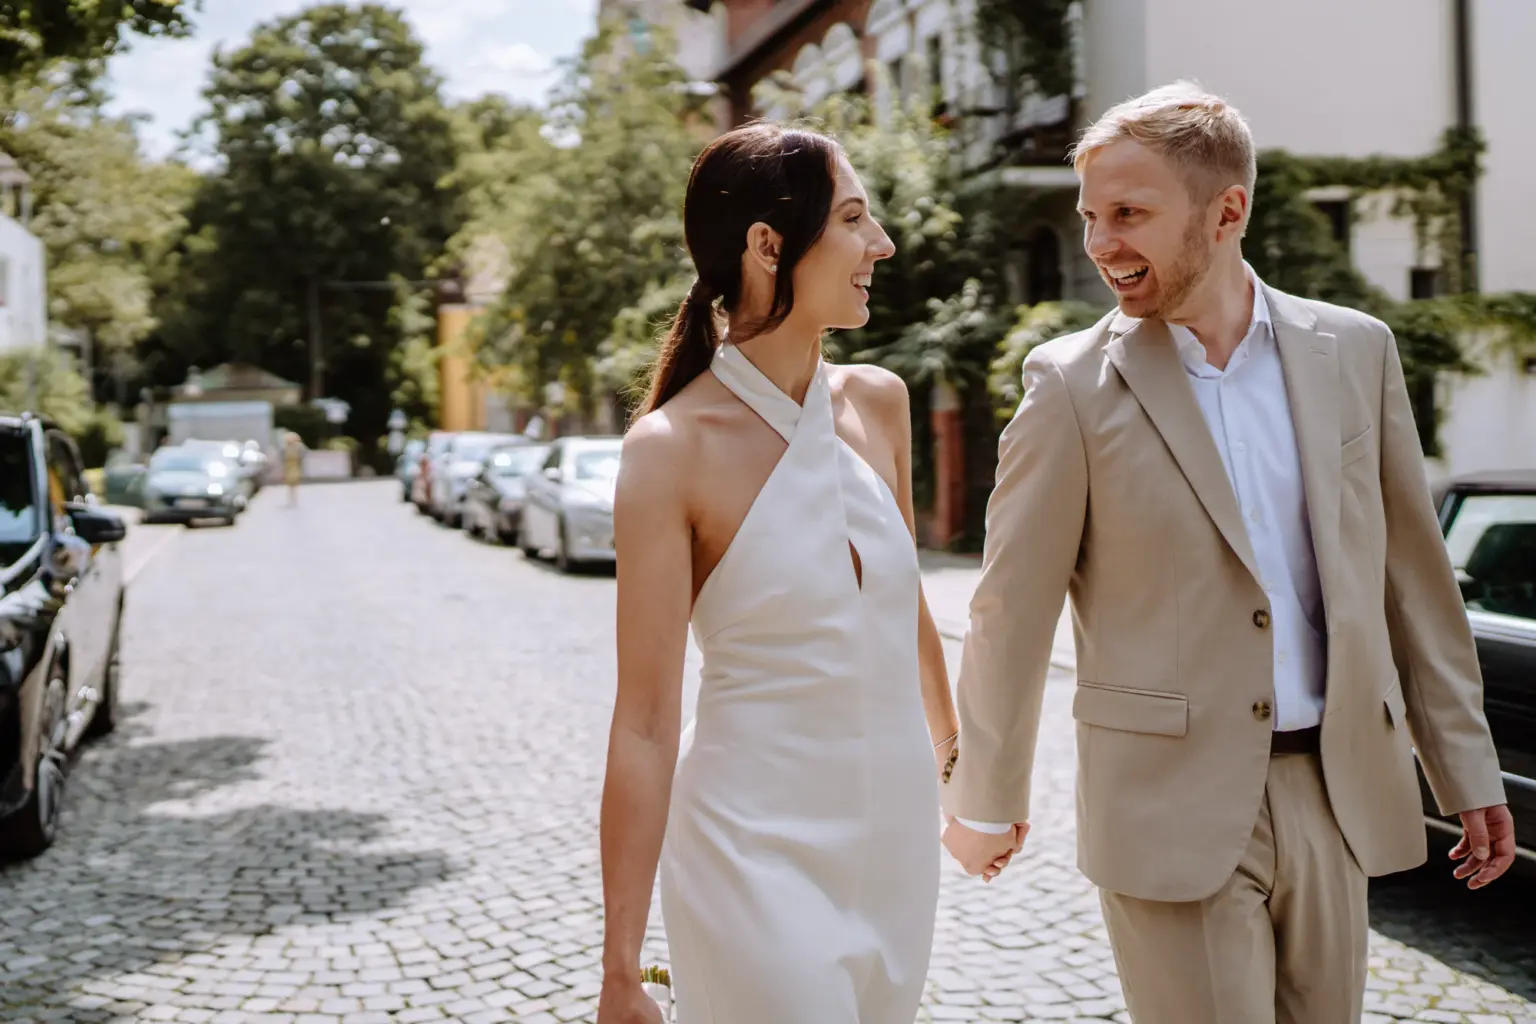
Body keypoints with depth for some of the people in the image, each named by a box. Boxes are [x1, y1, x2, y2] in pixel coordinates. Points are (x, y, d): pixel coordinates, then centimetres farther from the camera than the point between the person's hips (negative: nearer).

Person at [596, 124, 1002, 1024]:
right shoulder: (673, 448, -14)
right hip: (758, 849, -6)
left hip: (897, 830, 6)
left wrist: (952, 755, 27)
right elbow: (645, 724, -14)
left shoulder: (879, 403, 2)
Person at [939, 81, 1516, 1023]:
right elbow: (1012, 613, -3)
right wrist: (985, 803, 3)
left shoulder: (1356, 351, 3)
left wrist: (1468, 771, 10)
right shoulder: (1073, 384, -7)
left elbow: (1415, 575, 9)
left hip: (1334, 796, 4)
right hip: (1172, 808, -4)